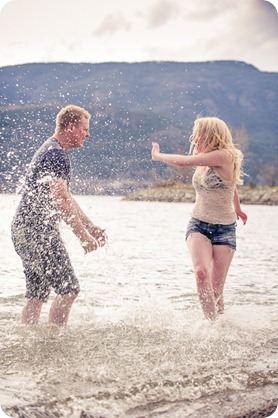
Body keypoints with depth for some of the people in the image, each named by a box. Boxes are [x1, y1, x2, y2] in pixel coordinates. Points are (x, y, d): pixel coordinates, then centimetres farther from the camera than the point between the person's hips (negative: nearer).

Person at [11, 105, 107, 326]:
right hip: (39, 231, -10)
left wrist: (91, 226, 24)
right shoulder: (57, 154, -12)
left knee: (37, 295, 12)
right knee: (69, 288, -7)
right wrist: (83, 235, -20)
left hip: (25, 230, 10)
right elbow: (60, 199, -22)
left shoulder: (50, 151, 22)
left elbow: (66, 198, 26)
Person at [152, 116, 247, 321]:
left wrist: (158, 155, 1)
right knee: (201, 273, -22)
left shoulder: (224, 156, -14)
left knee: (216, 289, -4)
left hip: (225, 229, -5)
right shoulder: (203, 162, 10)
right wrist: (237, 209, 44)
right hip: (198, 225, 5)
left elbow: (183, 162, -17)